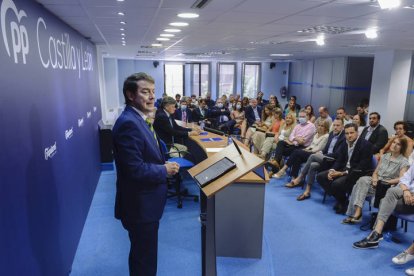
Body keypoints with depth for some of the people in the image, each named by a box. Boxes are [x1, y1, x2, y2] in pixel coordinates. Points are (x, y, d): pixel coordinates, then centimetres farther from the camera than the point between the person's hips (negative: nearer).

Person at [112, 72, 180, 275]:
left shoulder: (137, 119, 7)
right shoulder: (128, 123, -25)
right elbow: (135, 169, -29)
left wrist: (164, 163, 0)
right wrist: (165, 170, -16)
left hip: (145, 201, 10)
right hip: (139, 204, -10)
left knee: (144, 254, 28)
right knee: (144, 258, 10)